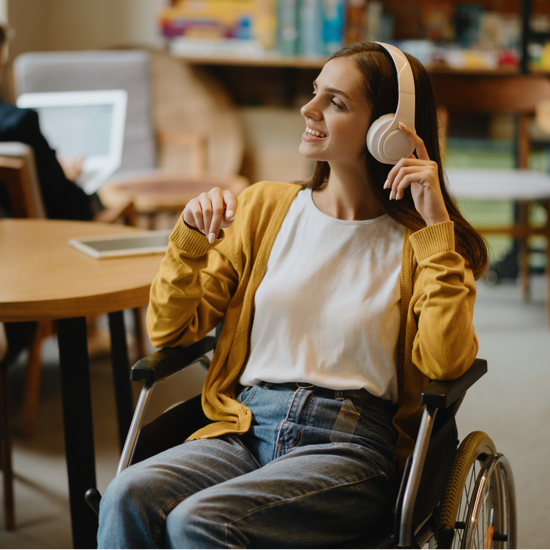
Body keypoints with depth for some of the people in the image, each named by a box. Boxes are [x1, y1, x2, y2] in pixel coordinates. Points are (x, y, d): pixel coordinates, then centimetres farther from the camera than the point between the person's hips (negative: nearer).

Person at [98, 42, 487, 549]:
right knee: (129, 497, -29)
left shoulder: (415, 241, 5)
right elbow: (169, 331, 12)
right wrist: (190, 238, -5)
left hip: (350, 446, -3)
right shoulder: (265, 205, 14)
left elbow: (445, 363, -13)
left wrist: (435, 222, -11)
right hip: (246, 428, 3)